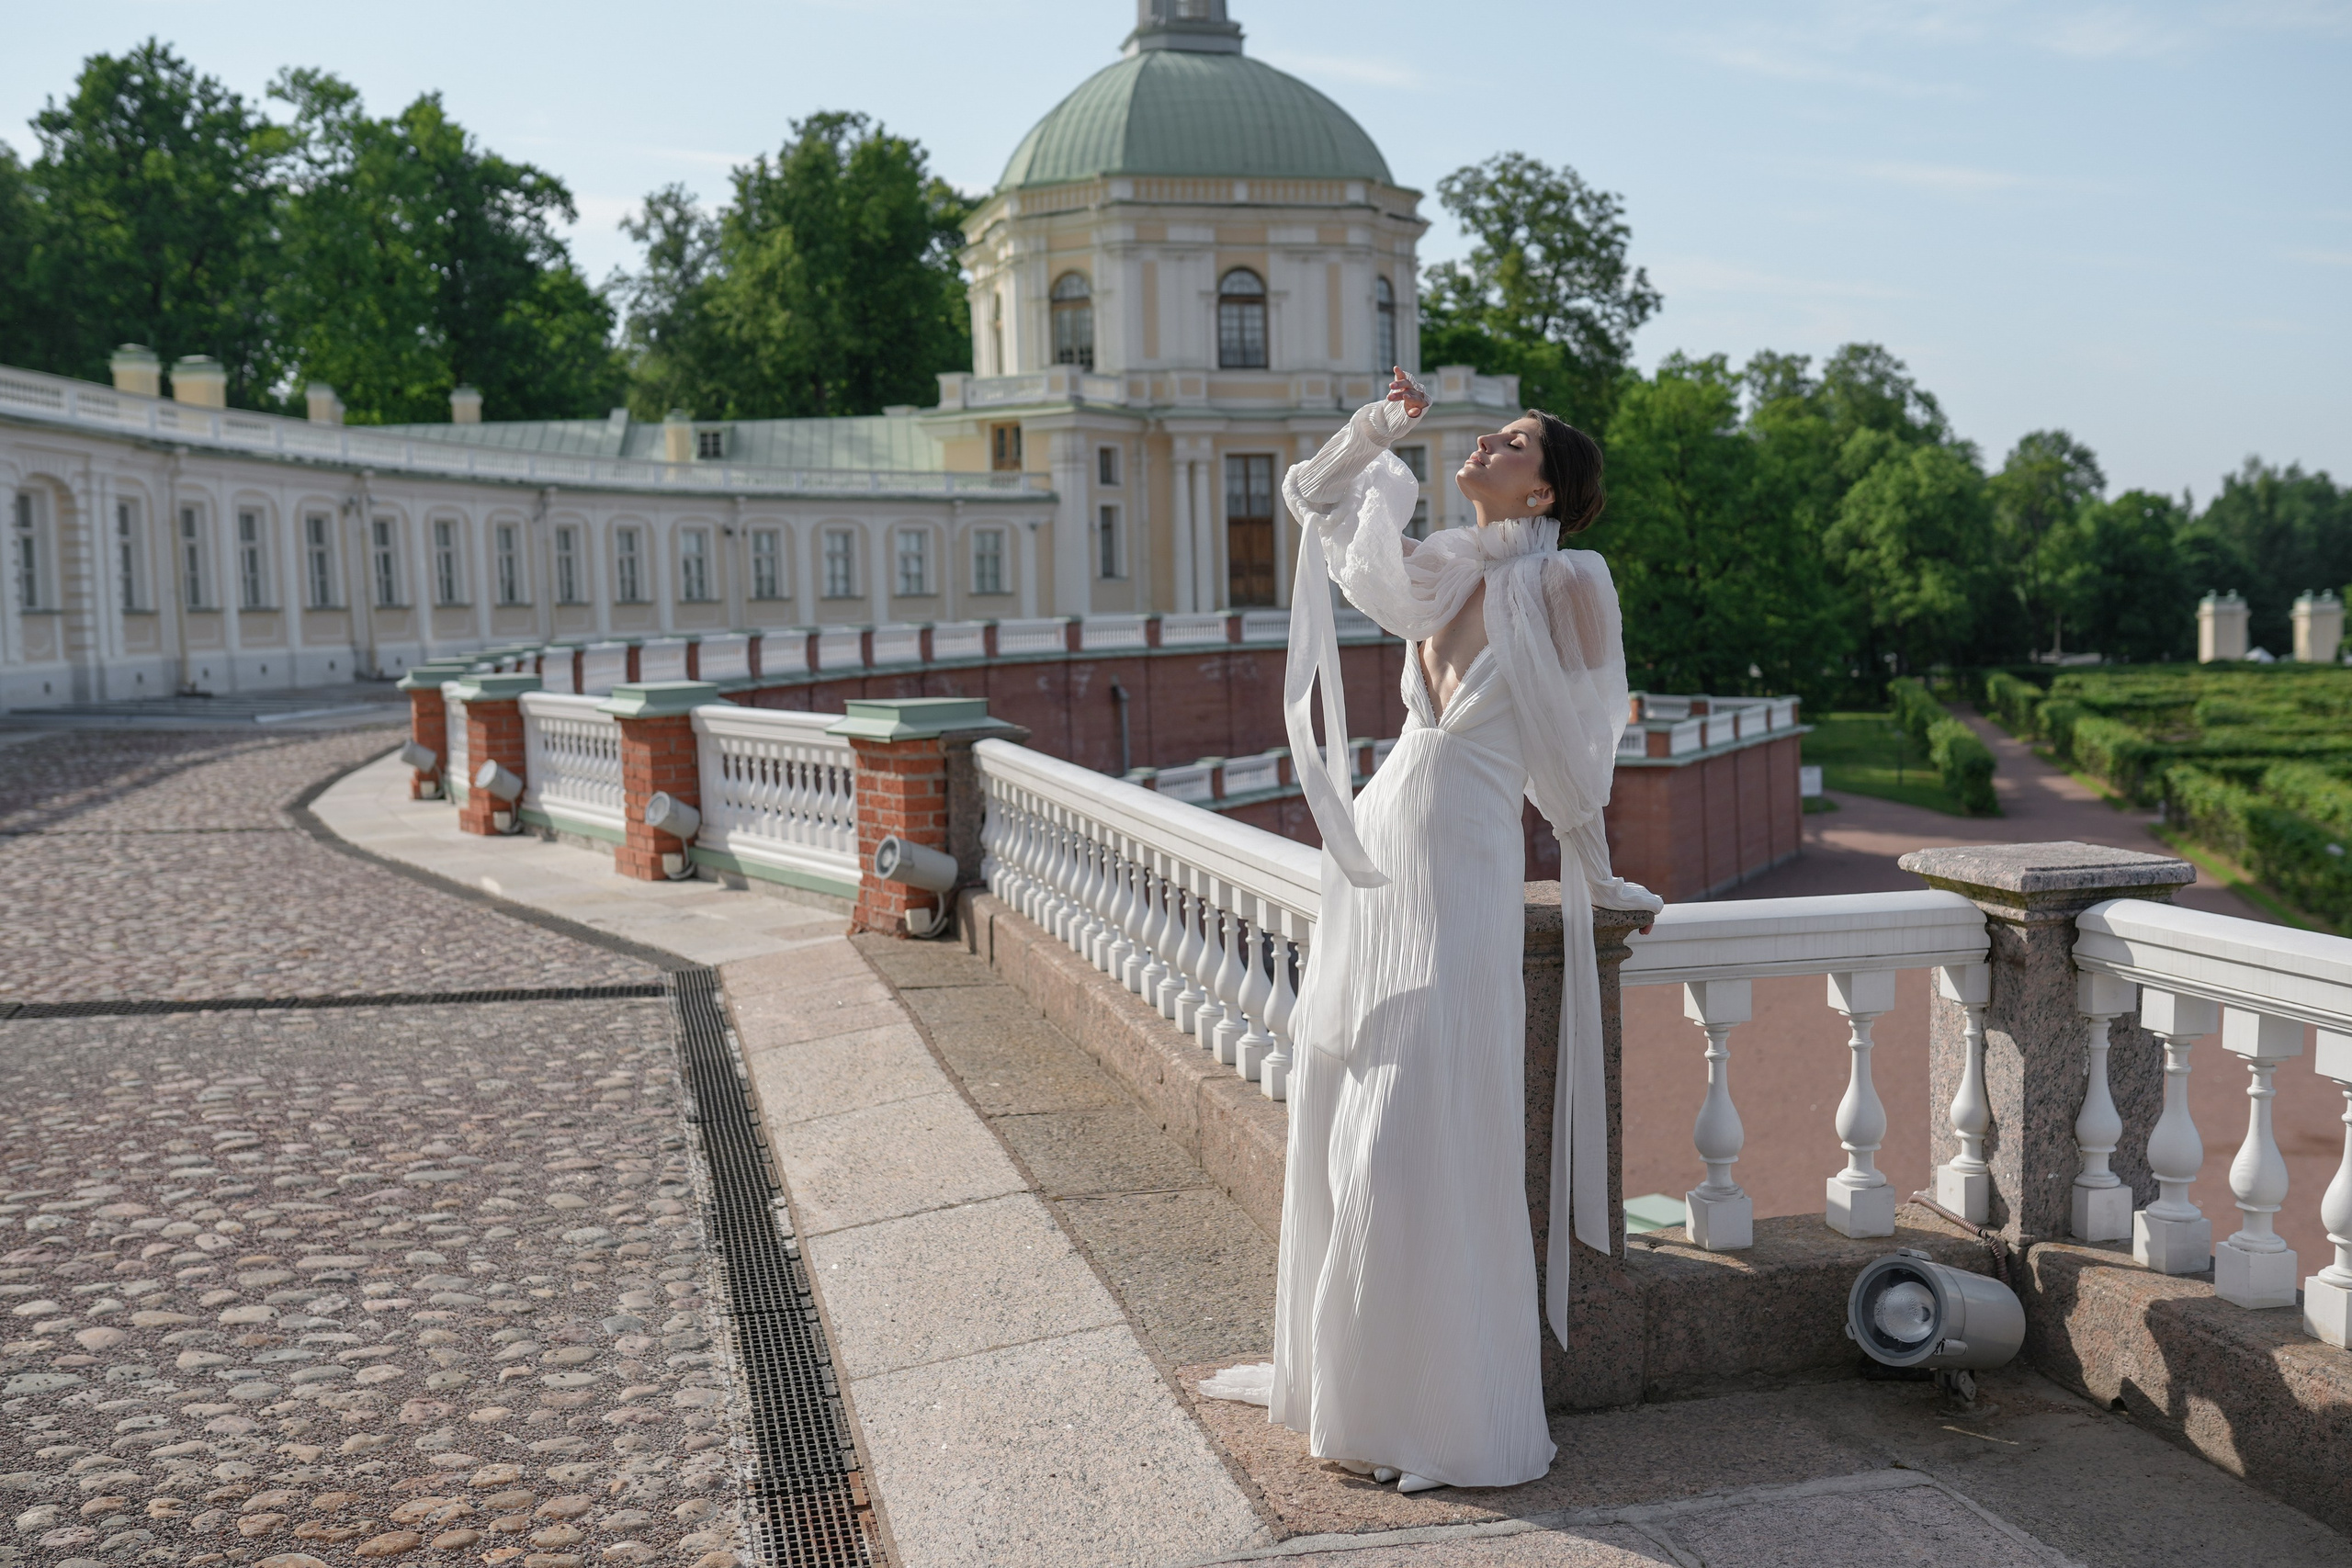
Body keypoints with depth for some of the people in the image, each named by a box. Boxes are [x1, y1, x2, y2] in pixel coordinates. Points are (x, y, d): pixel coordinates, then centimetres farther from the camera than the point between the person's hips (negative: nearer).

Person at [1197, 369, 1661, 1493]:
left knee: (1424, 1134, -6)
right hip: (1380, 845, 7)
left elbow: (1578, 744, 1)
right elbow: (1311, 499, 22)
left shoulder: (1564, 579, -5)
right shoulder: (1439, 569, 12)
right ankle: (1350, 1370, 26)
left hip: (1461, 863, -7)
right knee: (1342, 1110, 11)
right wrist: (1379, 427, 9)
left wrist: (1594, 876, 8)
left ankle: (1445, 1412, 6)